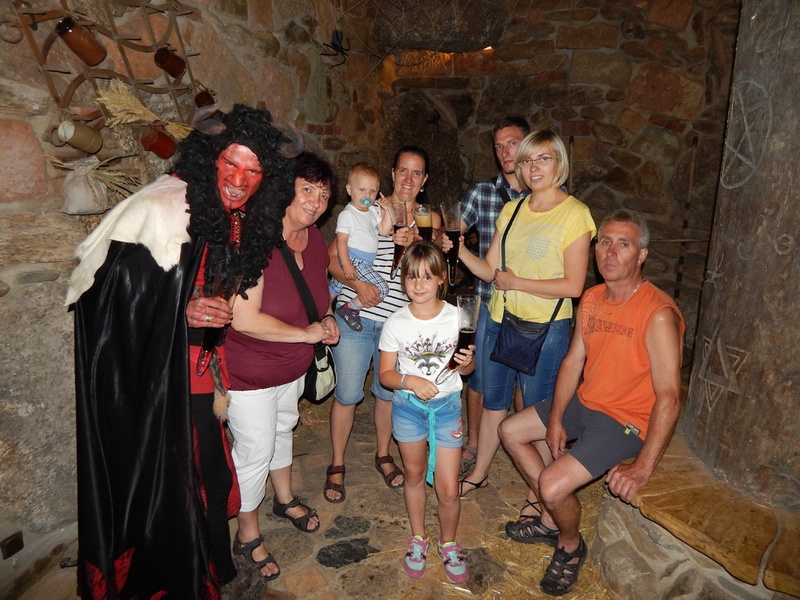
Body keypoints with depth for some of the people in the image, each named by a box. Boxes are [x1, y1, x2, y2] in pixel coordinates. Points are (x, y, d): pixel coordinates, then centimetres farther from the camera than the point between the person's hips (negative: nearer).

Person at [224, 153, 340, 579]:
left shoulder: (315, 239, -4)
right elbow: (243, 319, -34)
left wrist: (326, 318, -5)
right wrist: (307, 332, -25)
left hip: (293, 366, 8)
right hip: (249, 371, -7)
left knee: (283, 428, 26)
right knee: (255, 449, 5)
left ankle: (285, 499, 52)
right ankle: (247, 535, 31)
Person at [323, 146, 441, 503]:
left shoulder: (430, 219, 7)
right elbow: (332, 258, -3)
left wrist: (413, 244, -22)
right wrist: (357, 283, -20)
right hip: (356, 315, -2)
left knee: (389, 391, 16)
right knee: (347, 393, 4)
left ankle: (383, 455, 39)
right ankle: (336, 466, 25)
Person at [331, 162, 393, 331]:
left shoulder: (374, 211, 10)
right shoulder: (347, 215, -14)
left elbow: (384, 230, 4)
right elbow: (341, 241, -18)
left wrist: (387, 211, -6)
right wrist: (346, 265, -24)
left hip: (365, 263, 9)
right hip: (354, 261, -9)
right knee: (381, 288, -16)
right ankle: (349, 308, -7)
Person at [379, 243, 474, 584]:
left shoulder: (457, 317, -9)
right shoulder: (396, 324, -10)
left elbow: (466, 369, 1)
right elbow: (385, 374, -5)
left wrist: (466, 363, -21)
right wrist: (410, 381, -23)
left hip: (447, 405, 0)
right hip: (408, 406, 1)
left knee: (448, 489, 2)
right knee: (415, 476, 19)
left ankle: (448, 543, 32)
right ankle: (418, 539, 42)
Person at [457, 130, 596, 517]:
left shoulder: (574, 214, -10)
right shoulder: (511, 210, 7)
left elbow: (573, 286, -15)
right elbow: (490, 270, 5)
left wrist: (516, 282, -15)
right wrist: (460, 251, -10)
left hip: (546, 329, -5)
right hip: (500, 321, 6)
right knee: (493, 402, 19)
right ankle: (479, 474, 39)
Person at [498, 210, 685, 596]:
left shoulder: (658, 314, -24)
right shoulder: (591, 300, 0)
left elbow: (668, 398, -25)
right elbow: (573, 361, 5)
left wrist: (643, 467, -26)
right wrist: (555, 419, -2)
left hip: (626, 421, -8)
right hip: (584, 403, 8)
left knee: (553, 484, -21)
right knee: (511, 431, 12)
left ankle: (570, 546, 15)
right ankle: (550, 520, 25)